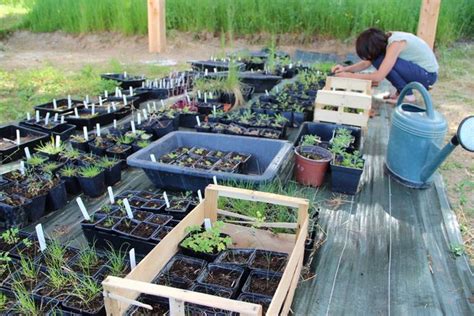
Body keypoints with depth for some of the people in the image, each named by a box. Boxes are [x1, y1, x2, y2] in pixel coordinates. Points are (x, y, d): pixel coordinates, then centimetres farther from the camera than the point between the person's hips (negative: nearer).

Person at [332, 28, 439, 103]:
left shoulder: (395, 43, -28)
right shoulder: (385, 40, -3)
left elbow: (379, 77, -30)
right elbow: (366, 63, 4)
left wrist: (350, 76, -22)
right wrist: (345, 69, -11)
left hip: (427, 75, -9)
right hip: (418, 68, 9)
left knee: (381, 61, -24)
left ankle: (407, 95, -10)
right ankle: (401, 91, 8)